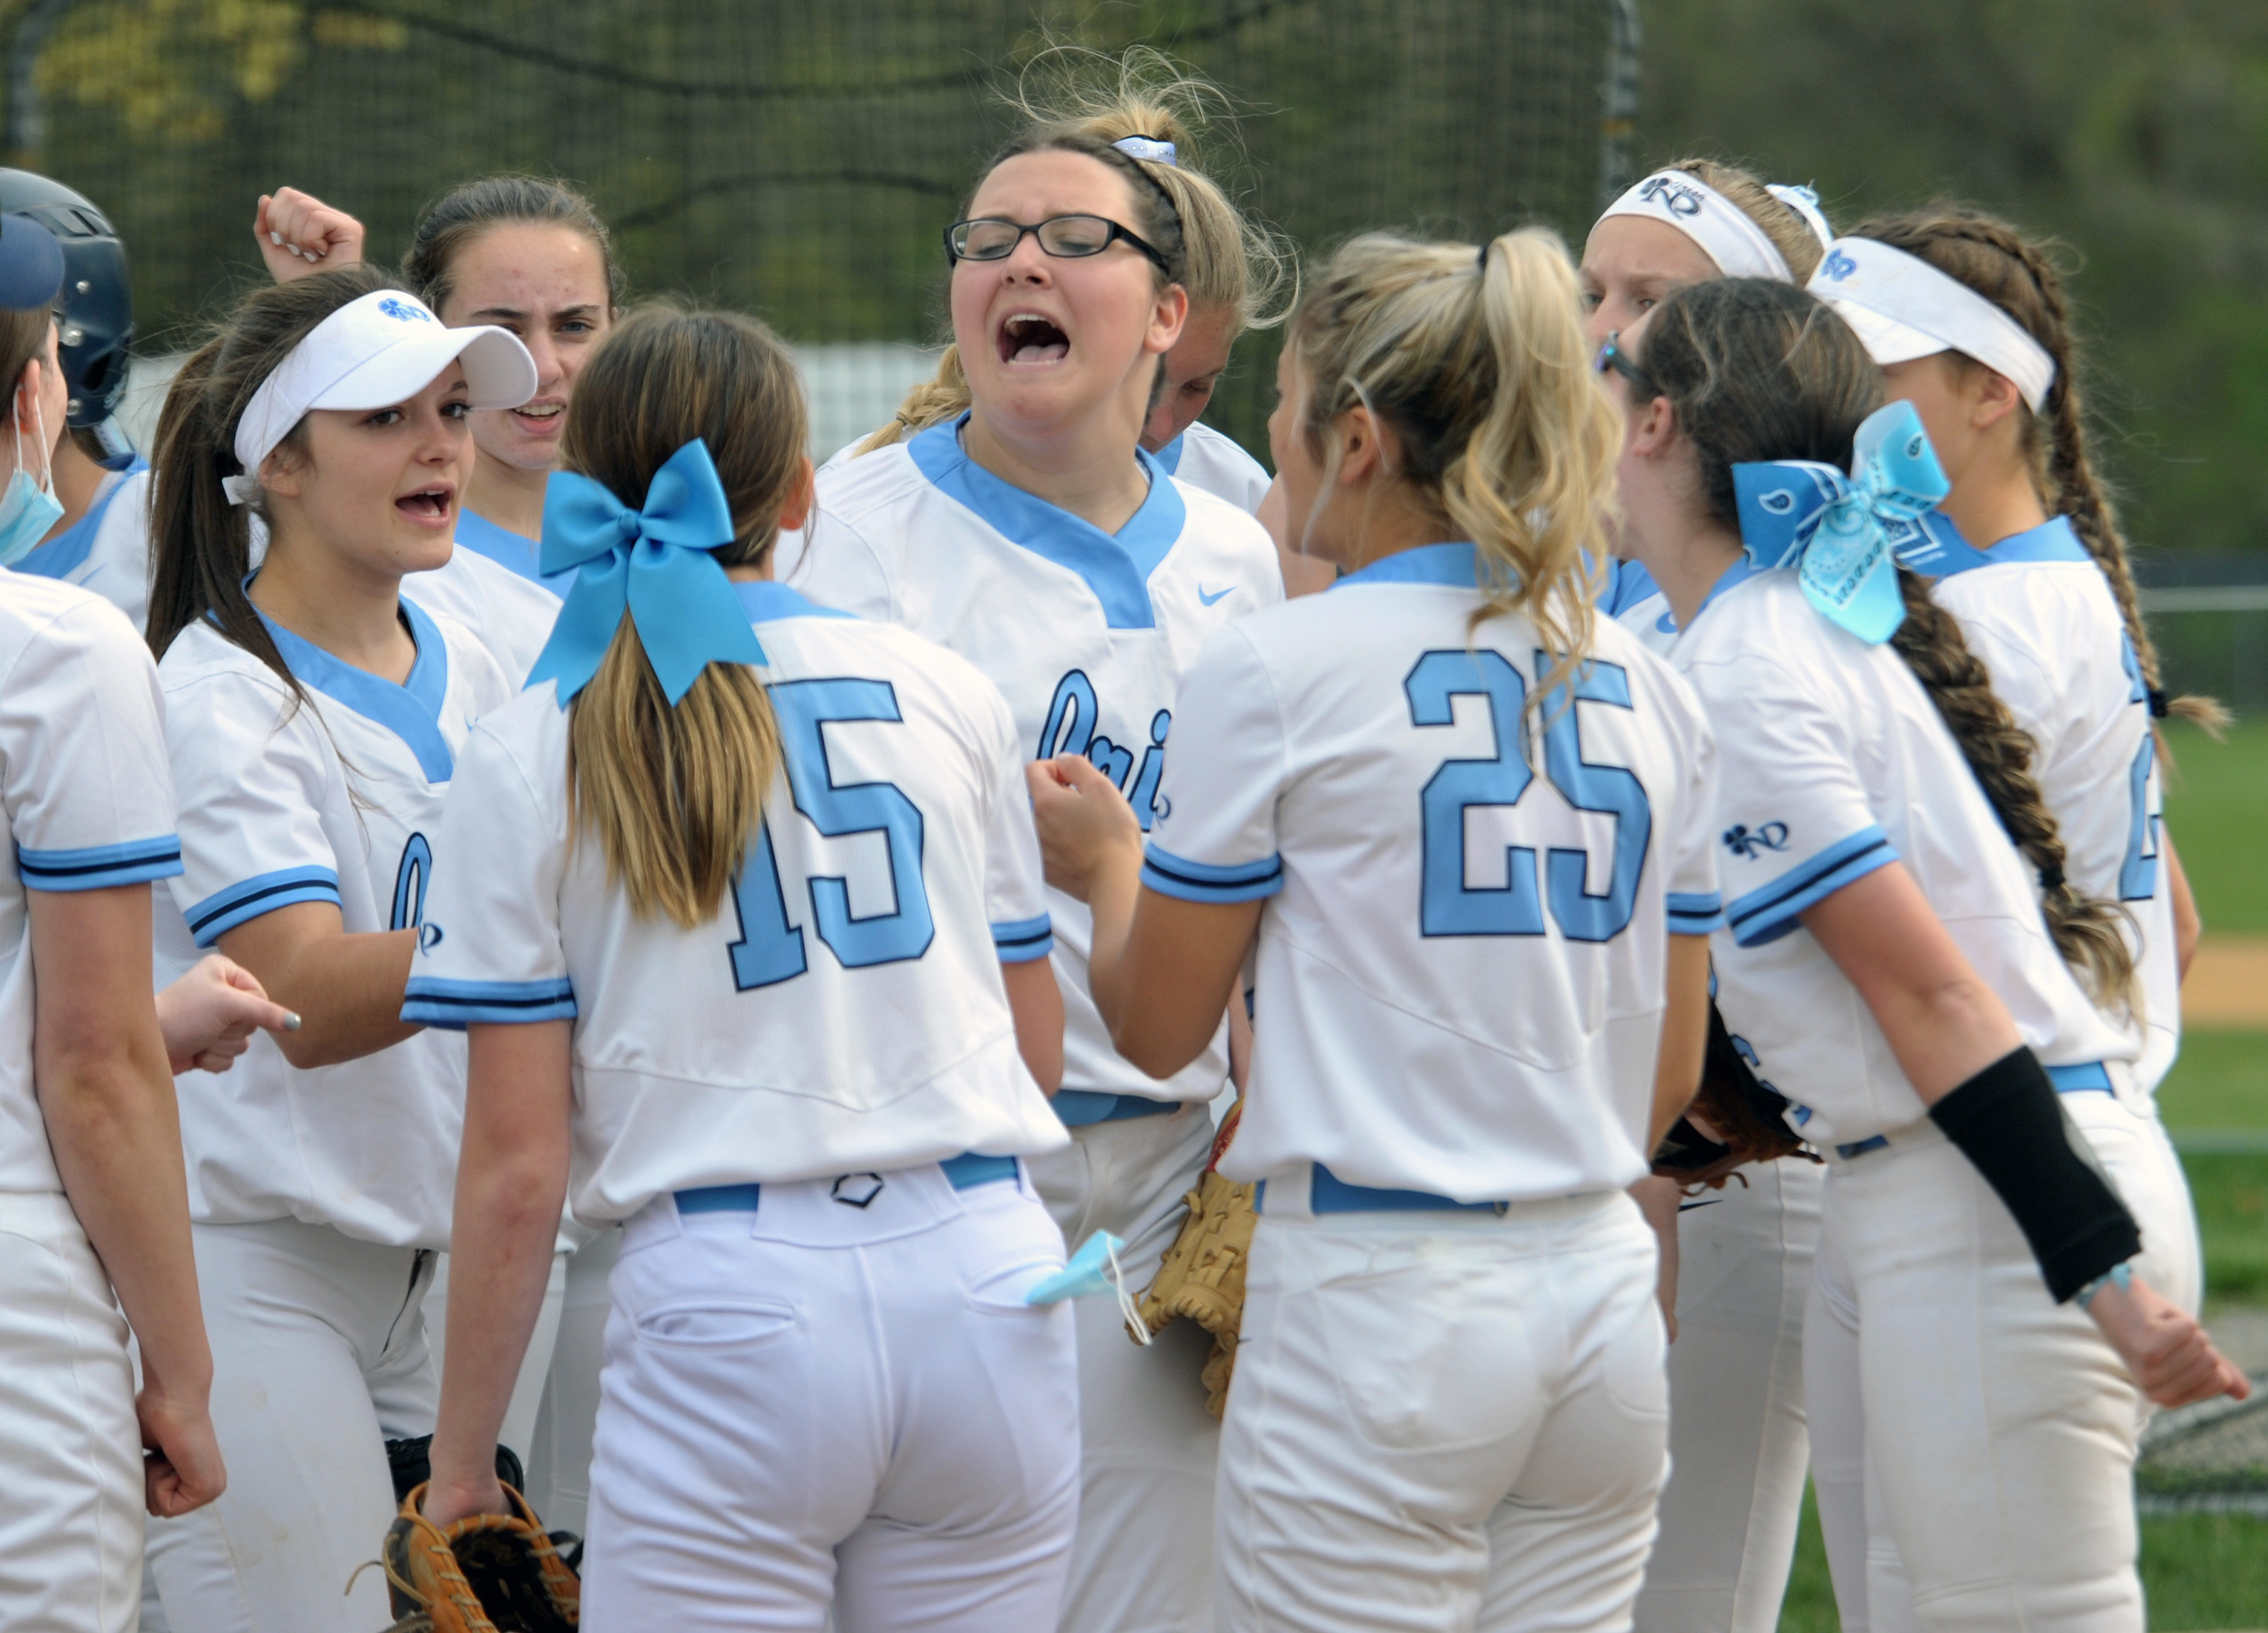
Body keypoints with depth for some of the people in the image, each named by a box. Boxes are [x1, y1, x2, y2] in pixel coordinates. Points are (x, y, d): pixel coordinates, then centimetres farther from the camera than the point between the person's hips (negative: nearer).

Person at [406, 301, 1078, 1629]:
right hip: (984, 1272, 3)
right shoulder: (947, 690, 9)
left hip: (731, 1299, -3)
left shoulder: (535, 753, 1)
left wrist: (459, 1467, 5)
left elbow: (518, 1166, -2)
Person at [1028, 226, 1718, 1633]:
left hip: (1378, 1304, -6)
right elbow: (1671, 1075, 13)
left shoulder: (1277, 670, -7)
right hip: (1601, 1292, 6)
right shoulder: (1643, 688, 9)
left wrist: (1109, 868, 20)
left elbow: (1158, 1025, 1)